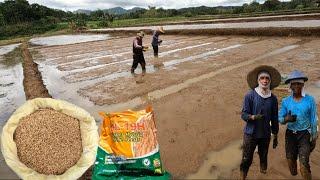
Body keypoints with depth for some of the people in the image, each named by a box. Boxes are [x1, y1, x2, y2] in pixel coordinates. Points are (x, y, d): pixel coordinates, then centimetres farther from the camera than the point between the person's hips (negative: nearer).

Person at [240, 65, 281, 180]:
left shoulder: (273, 98, 1)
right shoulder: (250, 95, -9)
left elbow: (274, 119, 9)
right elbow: (244, 114, -9)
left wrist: (275, 136, 13)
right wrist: (253, 117, -29)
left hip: (266, 134, 3)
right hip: (251, 133, -3)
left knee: (263, 157, 15)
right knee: (246, 159, 1)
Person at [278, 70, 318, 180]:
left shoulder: (310, 100, -9)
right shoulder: (286, 101, -3)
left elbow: (313, 120, -3)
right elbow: (280, 118, -2)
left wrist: (314, 138, 1)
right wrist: (286, 119, -25)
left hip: (304, 134, -2)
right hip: (290, 134, 3)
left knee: (304, 163, -11)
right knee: (290, 160, 11)